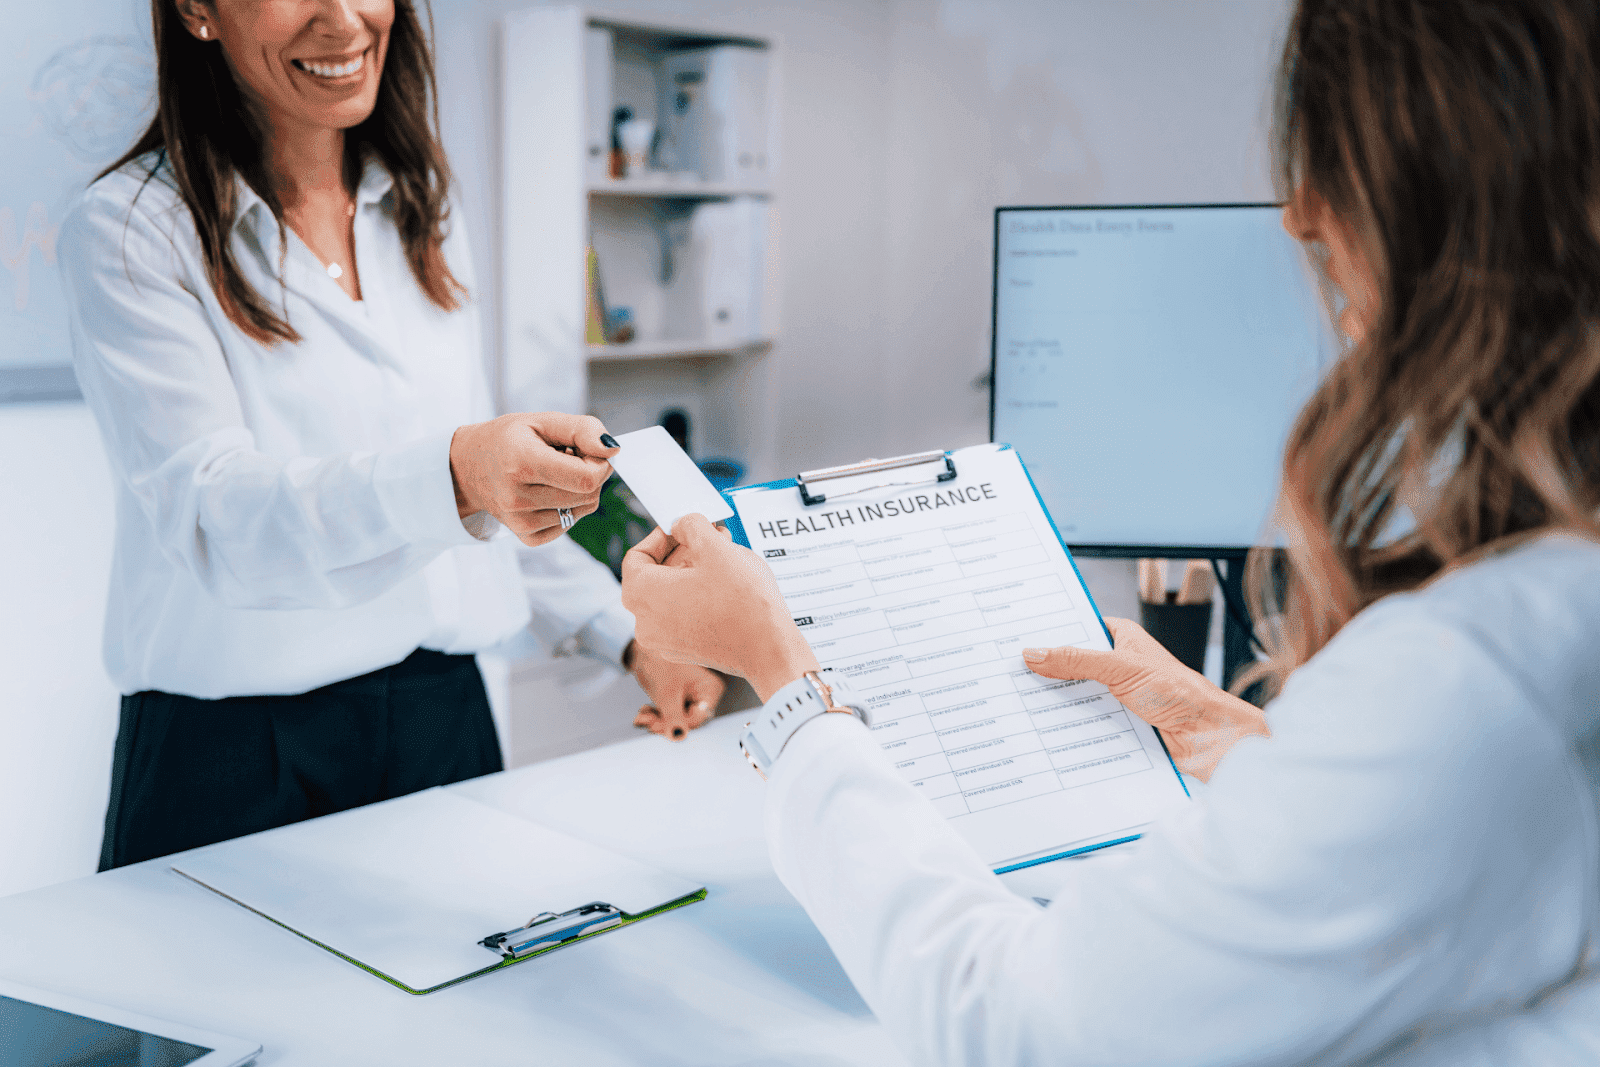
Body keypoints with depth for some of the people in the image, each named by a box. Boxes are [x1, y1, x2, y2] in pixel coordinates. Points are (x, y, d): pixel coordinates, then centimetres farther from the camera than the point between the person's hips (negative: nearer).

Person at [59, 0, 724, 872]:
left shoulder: (422, 216, 10)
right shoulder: (128, 234, -9)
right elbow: (211, 516, -20)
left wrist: (625, 633, 7)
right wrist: (449, 477, -37)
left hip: (445, 723, 5)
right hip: (239, 756, -5)